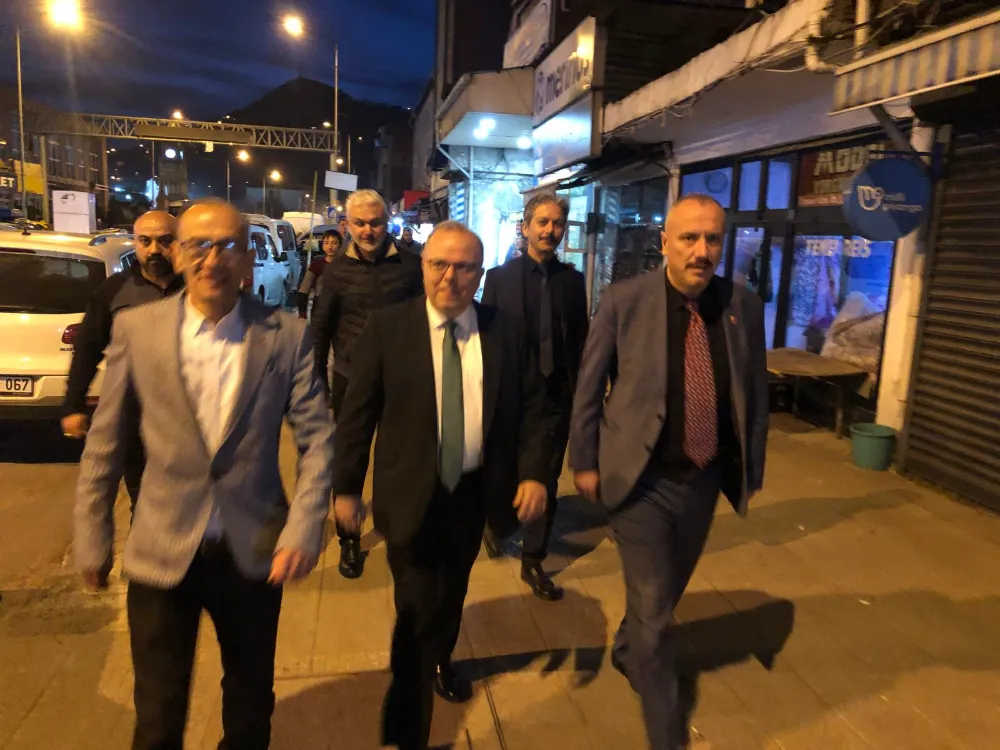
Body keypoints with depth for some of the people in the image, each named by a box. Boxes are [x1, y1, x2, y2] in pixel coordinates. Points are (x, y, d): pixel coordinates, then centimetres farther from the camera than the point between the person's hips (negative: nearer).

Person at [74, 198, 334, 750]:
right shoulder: (135, 328, -5)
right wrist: (92, 538, 4)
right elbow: (104, 442, 1)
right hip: (161, 554, 0)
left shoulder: (287, 335, -7)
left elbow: (317, 437, -5)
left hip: (256, 553, 1)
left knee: (251, 702, 21)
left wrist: (305, 529, -15)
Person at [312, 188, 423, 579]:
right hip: (350, 379, 1)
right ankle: (348, 540, 26)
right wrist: (318, 380, 3)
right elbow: (320, 327, 4)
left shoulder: (409, 265, -4)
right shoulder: (337, 269, -1)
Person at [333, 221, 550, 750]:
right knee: (418, 611, -3)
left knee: (451, 596, 25)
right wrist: (346, 485, -6)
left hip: (474, 491, 4)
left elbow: (531, 406, 2)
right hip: (411, 494, -3)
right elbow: (357, 412, -7)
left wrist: (533, 472, -9)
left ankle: (440, 665, 54)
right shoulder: (387, 328, -10)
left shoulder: (503, 332, -3)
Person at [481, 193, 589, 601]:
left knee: (546, 481, 7)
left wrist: (580, 388, 1)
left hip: (557, 395, 2)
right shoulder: (500, 276, -3)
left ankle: (533, 562, 22)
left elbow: (580, 338, 4)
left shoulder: (573, 279, 3)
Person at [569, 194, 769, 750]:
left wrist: (751, 469, 9)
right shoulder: (625, 301, -12)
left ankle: (627, 651, 55)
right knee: (653, 612, 3)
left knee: (665, 594, 24)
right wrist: (585, 462, -2)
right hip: (642, 479, -4)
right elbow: (589, 390, -4)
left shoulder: (745, 306, -3)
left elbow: (756, 394, 6)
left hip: (704, 480, 4)